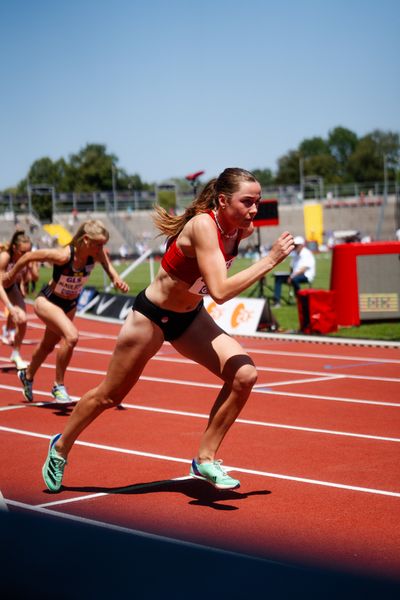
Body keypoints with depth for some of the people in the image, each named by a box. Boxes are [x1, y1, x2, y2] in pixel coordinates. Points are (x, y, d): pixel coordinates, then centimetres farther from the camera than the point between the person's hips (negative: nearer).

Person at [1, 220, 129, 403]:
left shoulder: (98, 255, -21)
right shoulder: (63, 255, -33)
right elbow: (29, 256, -21)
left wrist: (117, 280, -34)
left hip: (69, 305, 6)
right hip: (47, 302, -6)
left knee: (48, 345, 25)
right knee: (71, 336, -30)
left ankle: (27, 376, 54)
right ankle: (59, 386, -13)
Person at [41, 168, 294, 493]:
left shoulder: (242, 230, -10)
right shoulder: (203, 226, -32)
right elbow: (220, 291, -42)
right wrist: (270, 260, -39)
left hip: (190, 319, 6)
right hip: (151, 315, -6)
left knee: (244, 374, -16)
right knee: (109, 396, 10)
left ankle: (205, 459, -3)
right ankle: (60, 448, 36)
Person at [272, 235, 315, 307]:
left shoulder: (307, 254, -10)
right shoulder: (295, 254, 19)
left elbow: (304, 269, -20)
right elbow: (292, 267, 19)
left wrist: (293, 276, -24)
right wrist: (290, 276, -1)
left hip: (306, 276, -8)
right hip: (295, 275, 8)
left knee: (294, 279, -40)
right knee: (278, 279, -10)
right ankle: (276, 301, -19)